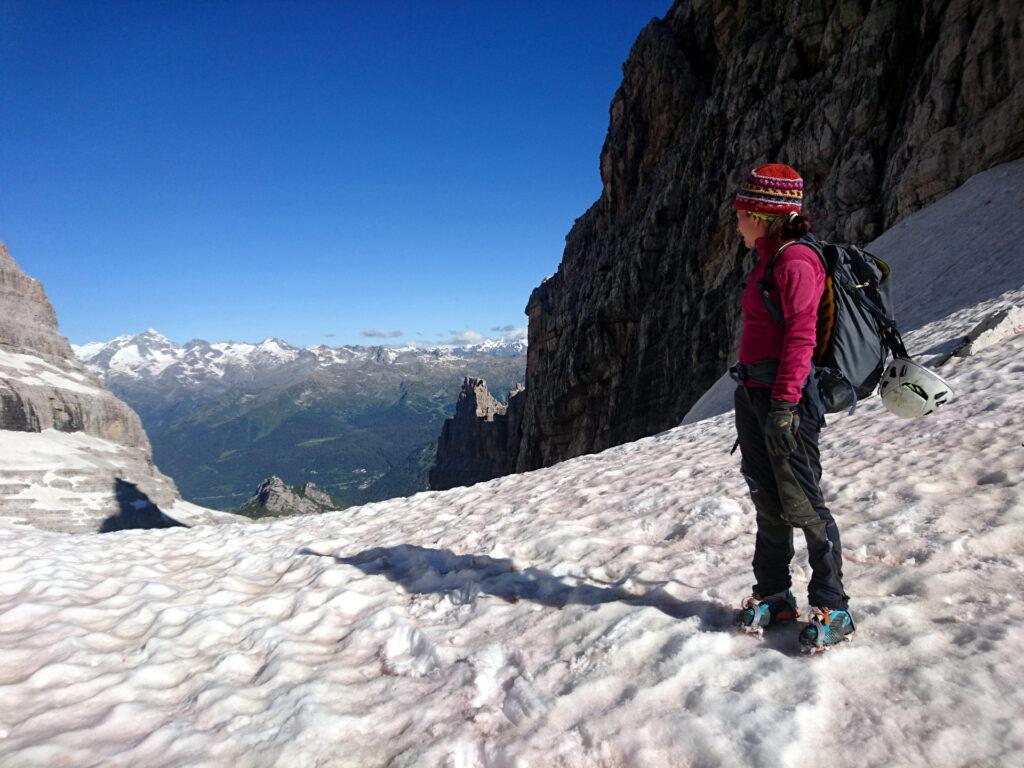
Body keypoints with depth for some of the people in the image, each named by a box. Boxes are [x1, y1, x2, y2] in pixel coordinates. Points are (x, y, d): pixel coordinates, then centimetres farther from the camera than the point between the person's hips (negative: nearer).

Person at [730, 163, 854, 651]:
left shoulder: (795, 261, -10)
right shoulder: (766, 262, 18)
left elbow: (800, 337, -18)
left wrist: (784, 403, -22)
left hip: (784, 394, -9)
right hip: (750, 392, 9)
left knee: (801, 503, -3)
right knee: (767, 500, 13)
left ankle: (832, 607, 10)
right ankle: (773, 594, 24)